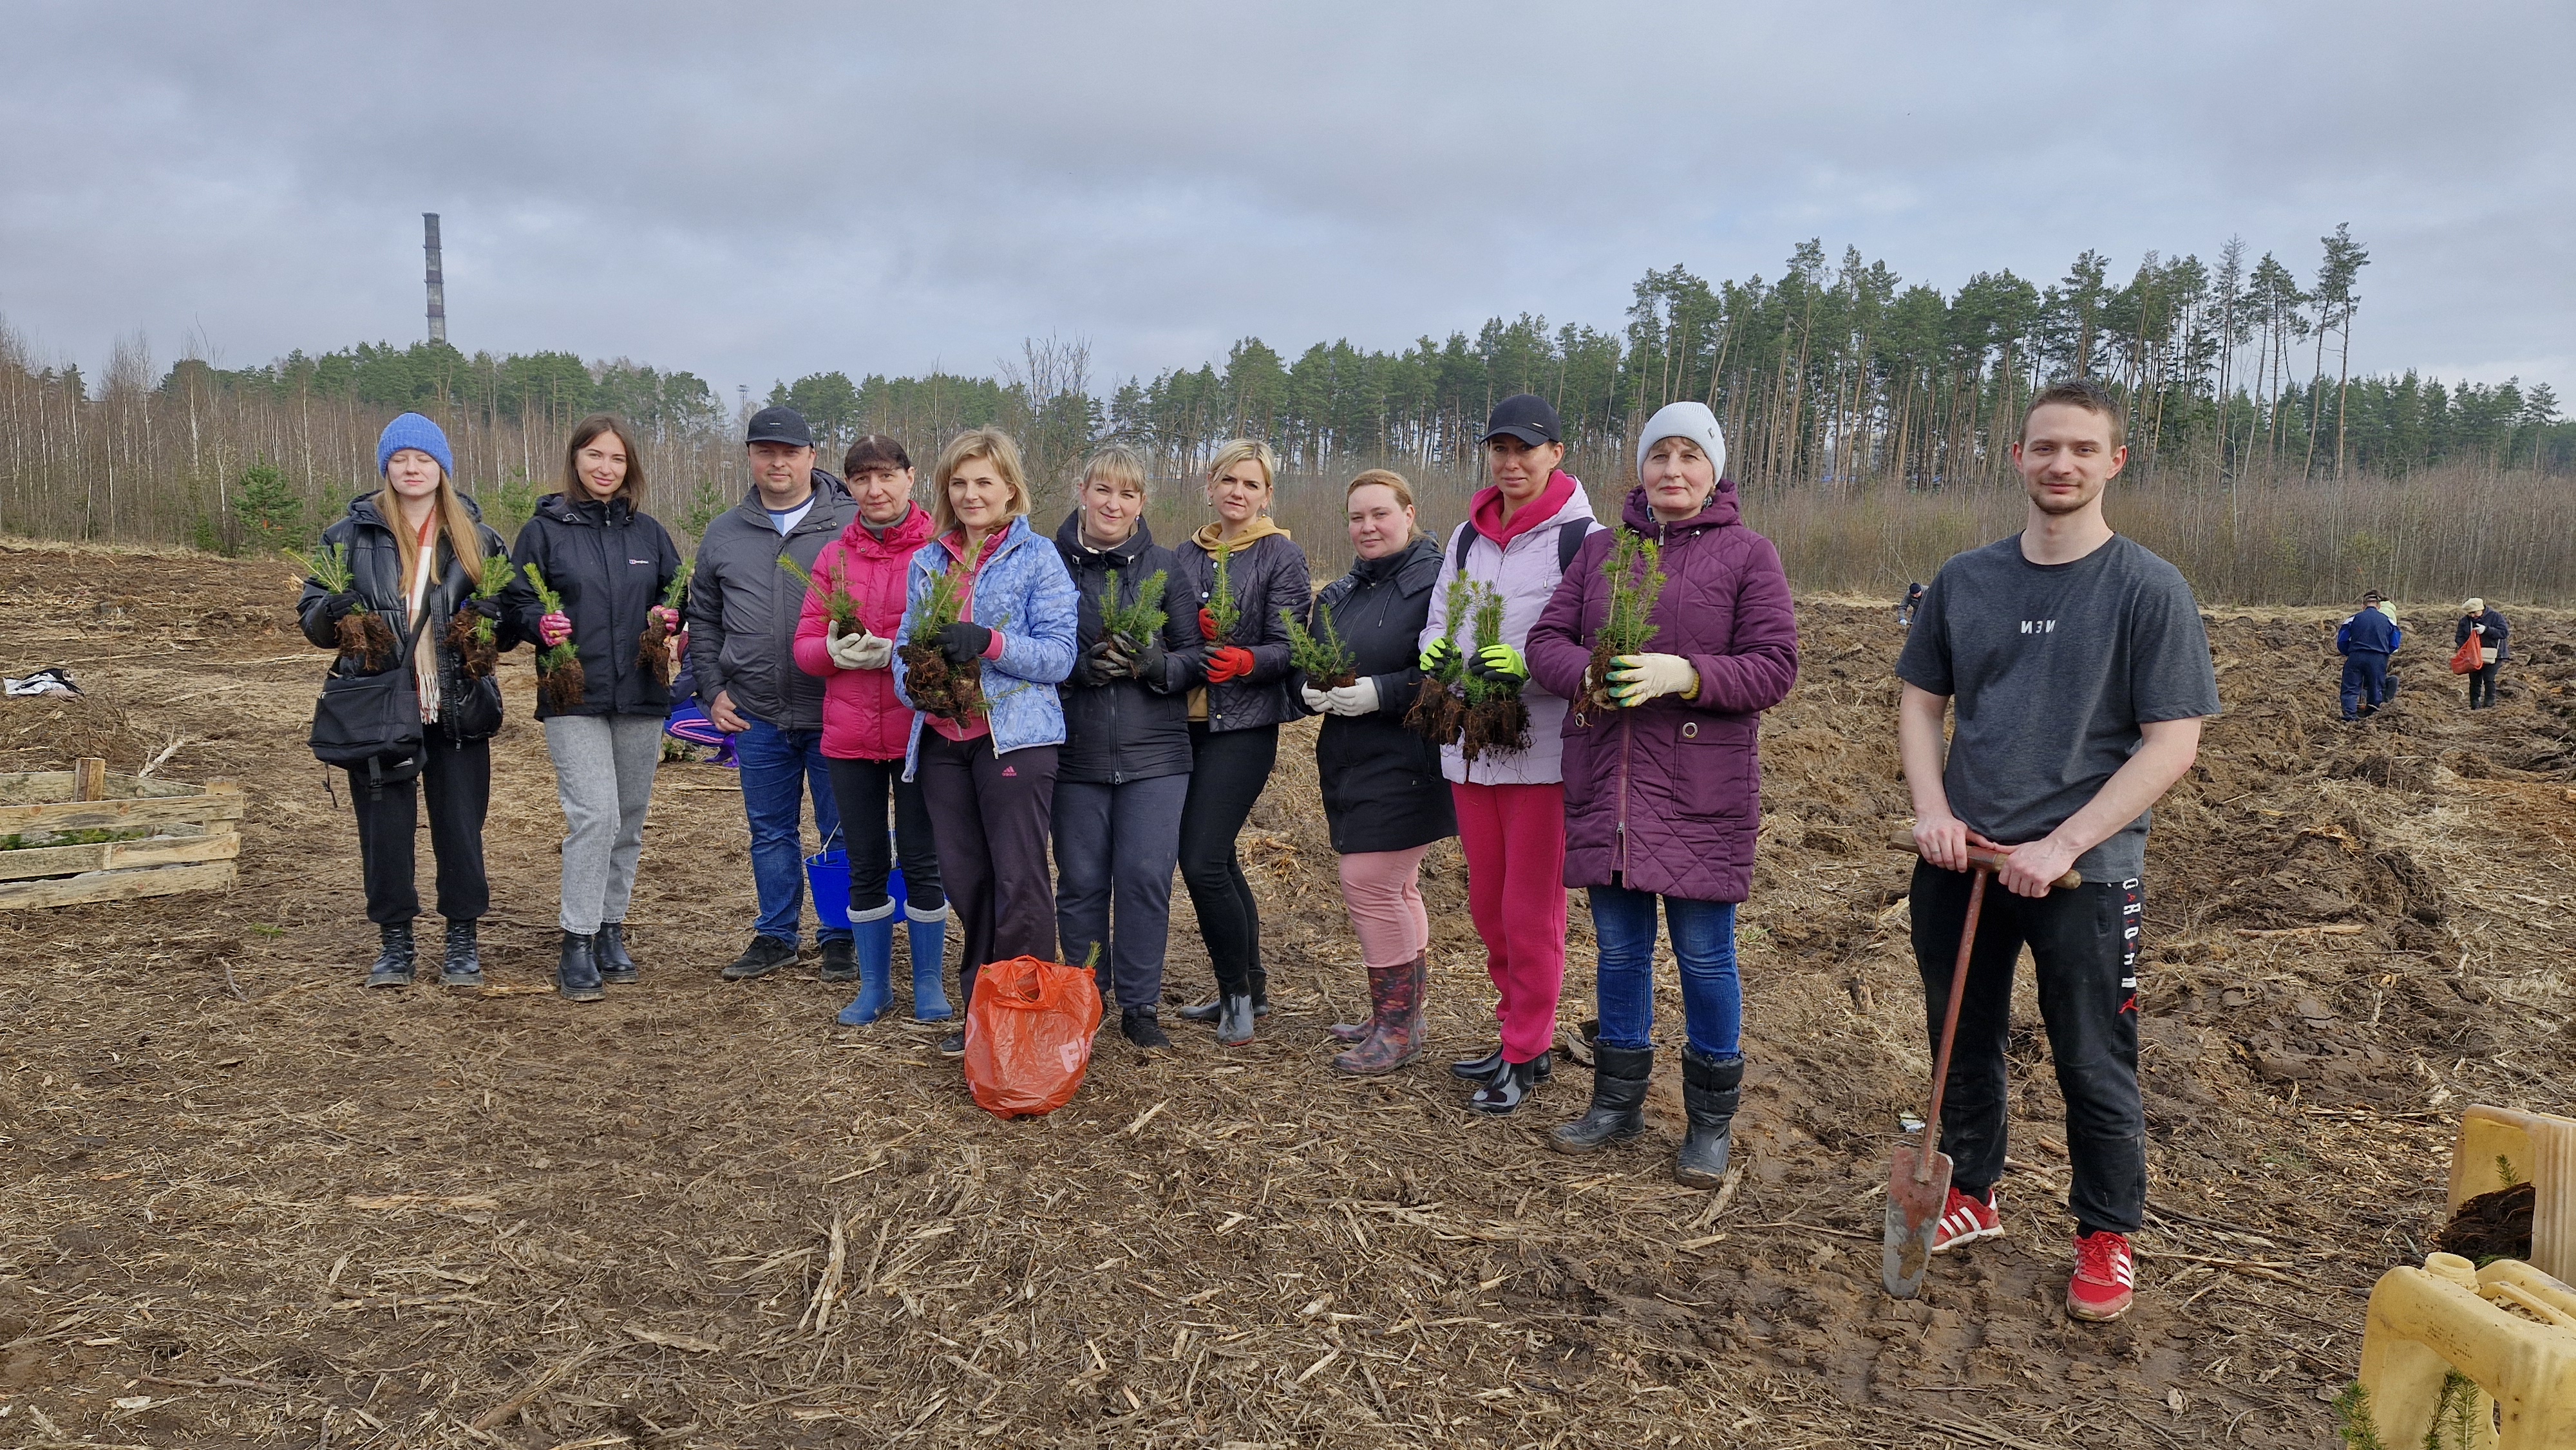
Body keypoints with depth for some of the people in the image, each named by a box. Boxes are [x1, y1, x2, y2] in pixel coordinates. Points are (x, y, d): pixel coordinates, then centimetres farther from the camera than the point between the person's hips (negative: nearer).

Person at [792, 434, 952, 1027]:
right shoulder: (834, 556, 9)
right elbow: (805, 647, 7)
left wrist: (894, 651, -20)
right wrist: (838, 649, -15)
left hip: (919, 730, -3)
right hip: (850, 736, 4)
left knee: (921, 861, 5)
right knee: (865, 865, 12)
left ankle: (928, 984, 21)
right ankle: (874, 985, 26)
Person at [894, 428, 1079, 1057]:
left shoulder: (1037, 557, -2)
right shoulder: (926, 562, 13)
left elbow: (1059, 653, -9)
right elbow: (907, 644, 13)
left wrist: (988, 642, -24)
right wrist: (913, 683, -10)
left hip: (1015, 737, -5)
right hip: (942, 740, 5)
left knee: (1020, 885, -4)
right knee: (964, 881, 12)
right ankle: (980, 1012, 25)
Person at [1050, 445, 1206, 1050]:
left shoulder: (1164, 566, 4)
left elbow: (1194, 653, 4)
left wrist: (1154, 665, -16)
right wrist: (1081, 665, -15)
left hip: (1154, 752, 0)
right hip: (1076, 753, 0)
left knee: (1146, 877, -1)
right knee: (1081, 881, 7)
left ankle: (1140, 1007, 14)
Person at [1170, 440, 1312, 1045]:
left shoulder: (1282, 556, -3)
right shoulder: (1184, 556, 13)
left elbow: (1290, 647, -9)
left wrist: (1247, 660, -28)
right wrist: (1195, 634, -7)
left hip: (1243, 725, -6)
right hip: (1189, 721, 6)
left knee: (1203, 862, -12)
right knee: (1220, 860, 12)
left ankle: (1237, 992, 5)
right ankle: (1250, 989, 26)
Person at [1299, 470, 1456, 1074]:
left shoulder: (1436, 582, -10)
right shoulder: (1337, 596, 16)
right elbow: (1305, 667, 17)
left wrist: (1379, 692, -22)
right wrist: (1313, 691, -5)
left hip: (1407, 763, -8)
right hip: (1349, 762, 8)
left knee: (1370, 883, -10)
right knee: (1395, 887, 16)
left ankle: (1396, 1026, 3)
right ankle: (1399, 1016, 26)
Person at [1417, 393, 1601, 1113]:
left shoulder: (1582, 537, -9)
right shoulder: (1468, 535, 11)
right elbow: (1438, 618, 16)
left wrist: (1527, 667, -28)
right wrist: (1435, 654, -6)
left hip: (1544, 749, -6)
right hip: (1469, 745, 7)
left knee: (1531, 911, 3)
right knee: (1487, 904, 16)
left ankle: (1527, 1053, 17)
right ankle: (1518, 1031, 32)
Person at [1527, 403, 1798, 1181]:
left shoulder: (1748, 554, -1)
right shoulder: (1600, 549, 10)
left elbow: (1775, 667, -6)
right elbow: (1546, 640, 6)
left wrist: (1685, 674, -22)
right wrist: (1589, 674, -16)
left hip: (1702, 788, -3)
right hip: (1604, 780, 4)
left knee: (1704, 954, 3)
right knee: (1619, 947, 13)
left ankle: (1711, 1120, 19)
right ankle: (1618, 1100, 28)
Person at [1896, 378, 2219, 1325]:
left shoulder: (2148, 589, -6)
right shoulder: (1964, 581, 5)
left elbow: (2172, 743, -10)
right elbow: (1921, 703, 12)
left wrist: (2063, 844, -18)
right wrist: (1932, 810, -5)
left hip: (2085, 870, -4)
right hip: (1960, 860, 4)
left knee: (2094, 1065, 7)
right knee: (1962, 1042, 16)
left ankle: (2106, 1236, 26)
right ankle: (1971, 1196, 35)